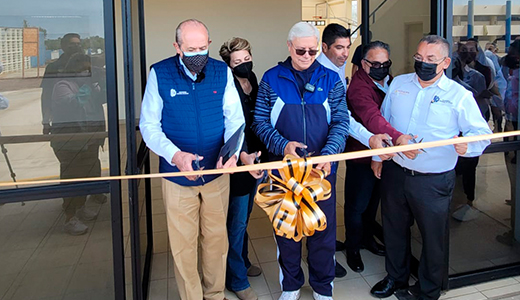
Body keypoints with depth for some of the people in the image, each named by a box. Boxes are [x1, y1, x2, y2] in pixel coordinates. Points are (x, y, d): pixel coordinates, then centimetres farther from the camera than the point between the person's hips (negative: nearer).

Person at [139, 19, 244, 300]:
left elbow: (235, 117, -3)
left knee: (217, 238, 15)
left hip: (217, 172, 2)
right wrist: (174, 154, -24)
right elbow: (149, 124, -7)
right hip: (177, 173, -1)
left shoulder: (222, 72, -2)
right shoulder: (159, 74, -7)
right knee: (183, 245, 8)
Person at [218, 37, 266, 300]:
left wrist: (261, 158, 12)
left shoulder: (254, 81, 7)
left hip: (255, 159, 7)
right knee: (237, 222, 4)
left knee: (243, 218, 21)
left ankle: (241, 262, 40)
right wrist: (243, 156, -42)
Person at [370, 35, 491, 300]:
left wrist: (467, 146, -28)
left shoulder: (459, 95, -5)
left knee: (434, 237, 9)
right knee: (394, 229, 18)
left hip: (433, 182, -3)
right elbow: (382, 121, 14)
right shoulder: (398, 83, 6)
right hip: (395, 174, 4)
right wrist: (377, 154, 12)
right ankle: (396, 277, 42)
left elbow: (482, 133, -6)